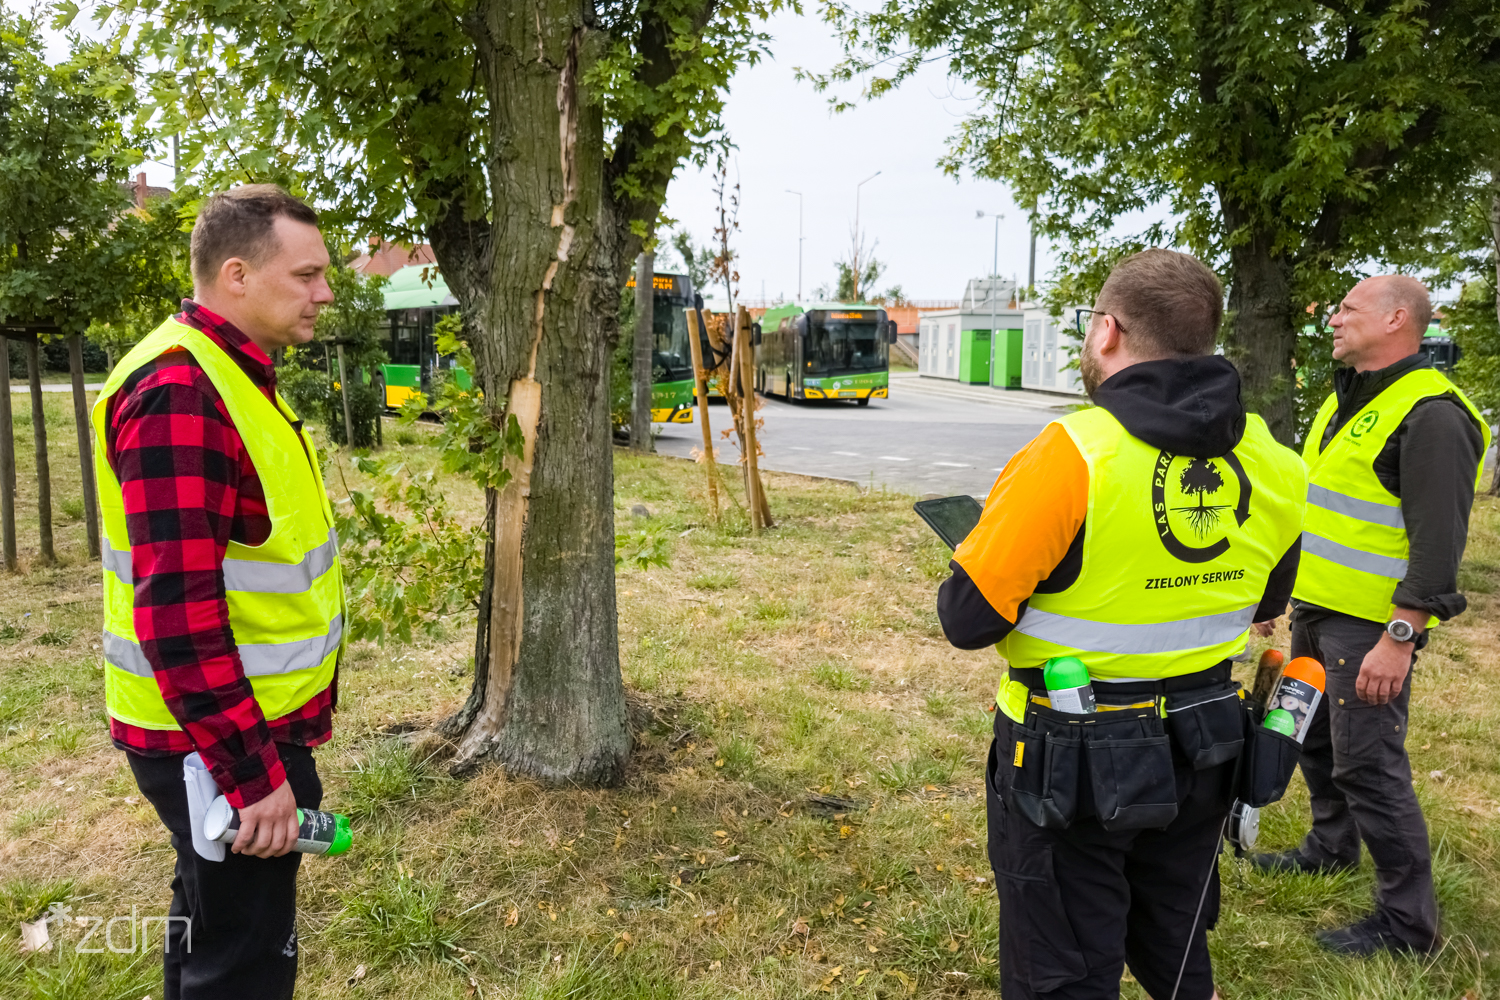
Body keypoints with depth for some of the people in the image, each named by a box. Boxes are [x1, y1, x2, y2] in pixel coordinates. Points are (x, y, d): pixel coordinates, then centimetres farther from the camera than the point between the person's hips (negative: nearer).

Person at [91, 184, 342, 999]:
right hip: (211, 739, -10)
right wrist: (249, 771, -23)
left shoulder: (230, 376, 11)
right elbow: (175, 610, -27)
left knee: (210, 924, 23)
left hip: (247, 723, 10)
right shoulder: (179, 393, -22)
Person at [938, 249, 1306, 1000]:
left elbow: (968, 620, -21)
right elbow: (1265, 603, 11)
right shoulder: (1269, 464, -4)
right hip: (1198, 758, 6)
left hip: (1071, 767, -6)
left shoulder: (1072, 455, -24)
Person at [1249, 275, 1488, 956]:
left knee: (1368, 765, -4)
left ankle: (1408, 920, 11)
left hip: (1371, 625, -9)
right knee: (1315, 736, 22)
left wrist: (1399, 640, -25)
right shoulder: (1346, 399, 13)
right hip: (1315, 608, 10)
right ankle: (1331, 848, 43)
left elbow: (1438, 543, -22)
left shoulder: (1431, 415, -18)